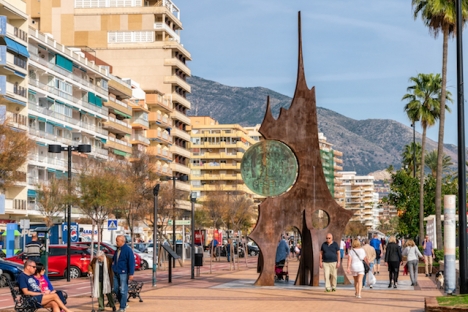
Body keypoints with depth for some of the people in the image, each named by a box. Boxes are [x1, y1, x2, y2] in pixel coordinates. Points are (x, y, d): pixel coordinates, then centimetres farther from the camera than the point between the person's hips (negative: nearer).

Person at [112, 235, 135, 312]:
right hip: (116, 273, 8)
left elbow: (132, 262, -14)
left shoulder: (128, 250, -11)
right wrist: (113, 262, 10)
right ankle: (123, 303, 24)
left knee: (123, 291, -4)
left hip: (123, 273, -8)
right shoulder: (117, 249, 12)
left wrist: (131, 274, -18)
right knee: (116, 289, 10)